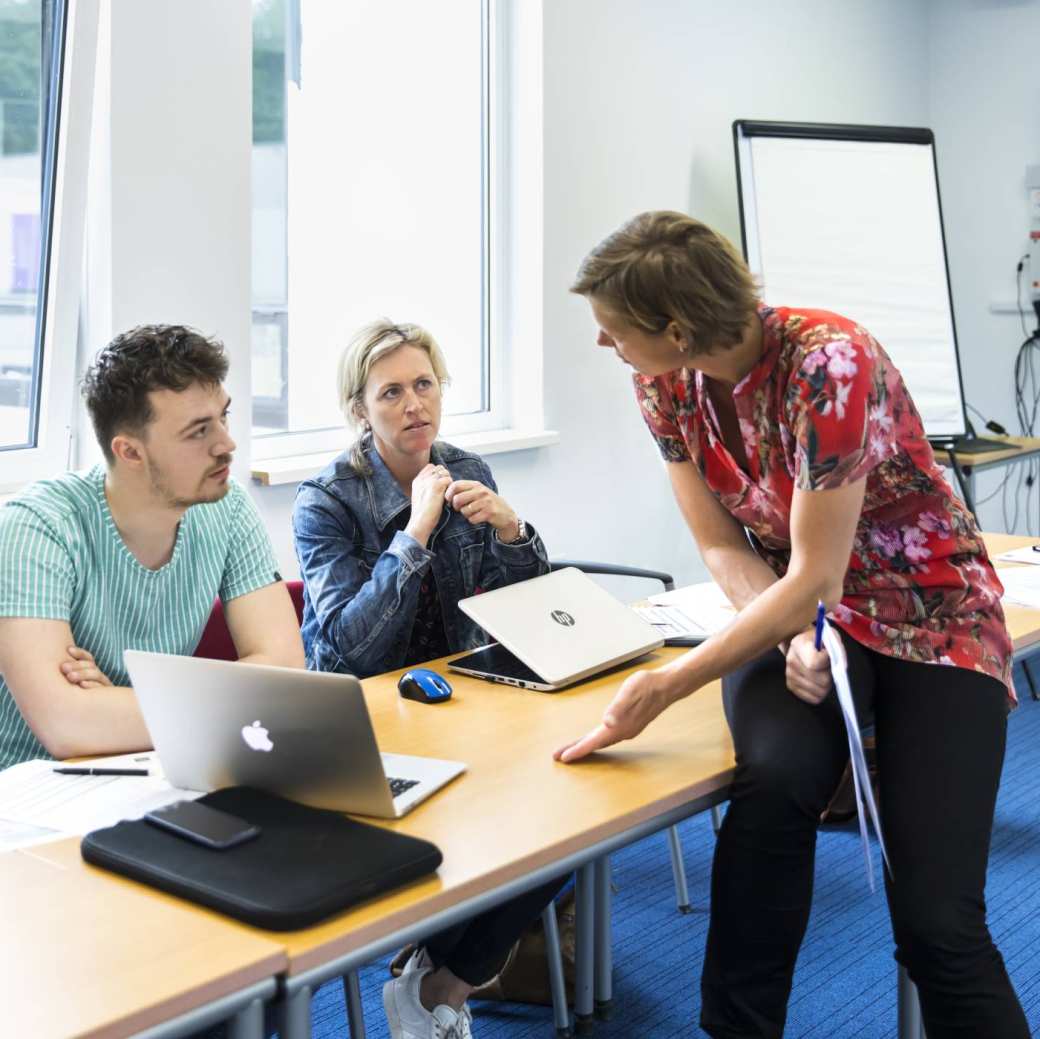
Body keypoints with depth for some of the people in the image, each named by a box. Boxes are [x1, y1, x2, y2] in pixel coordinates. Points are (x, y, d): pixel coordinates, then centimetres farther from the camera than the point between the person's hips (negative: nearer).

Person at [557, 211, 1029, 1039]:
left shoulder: (828, 362, -28)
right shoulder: (666, 381, -9)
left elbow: (817, 576, -27)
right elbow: (723, 547, -3)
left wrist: (667, 686, -27)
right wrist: (794, 643, -22)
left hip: (928, 615, -4)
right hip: (793, 610, 4)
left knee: (937, 921, -16)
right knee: (771, 787, -30)